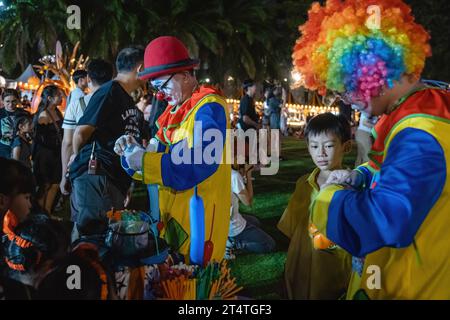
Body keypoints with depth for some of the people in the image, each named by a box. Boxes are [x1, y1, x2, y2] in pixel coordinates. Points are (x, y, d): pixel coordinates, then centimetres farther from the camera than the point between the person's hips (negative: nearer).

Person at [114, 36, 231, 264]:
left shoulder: (208, 108, -15)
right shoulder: (175, 111, 14)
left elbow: (199, 164, -26)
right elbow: (161, 154, 14)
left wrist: (144, 161, -23)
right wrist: (133, 152, -6)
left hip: (197, 215, -8)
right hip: (172, 213, 9)